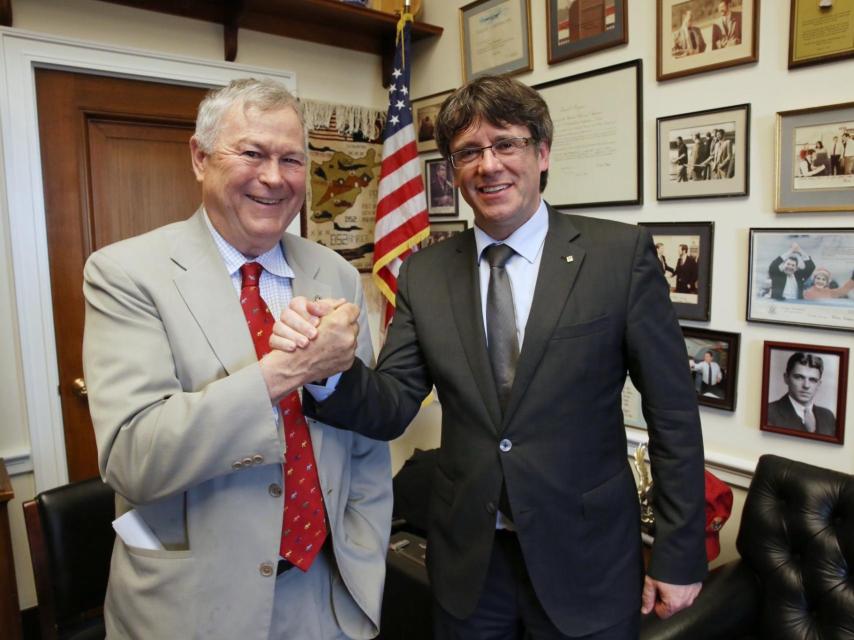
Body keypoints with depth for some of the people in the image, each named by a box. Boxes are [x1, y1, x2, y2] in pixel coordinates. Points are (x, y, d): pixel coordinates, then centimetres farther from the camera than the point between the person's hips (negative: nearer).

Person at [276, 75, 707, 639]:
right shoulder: (425, 273, -1)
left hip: (585, 560, -2)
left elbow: (674, 412, -6)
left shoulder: (621, 253, -10)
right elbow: (392, 409, -4)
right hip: (467, 563, 3)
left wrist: (679, 557, -3)